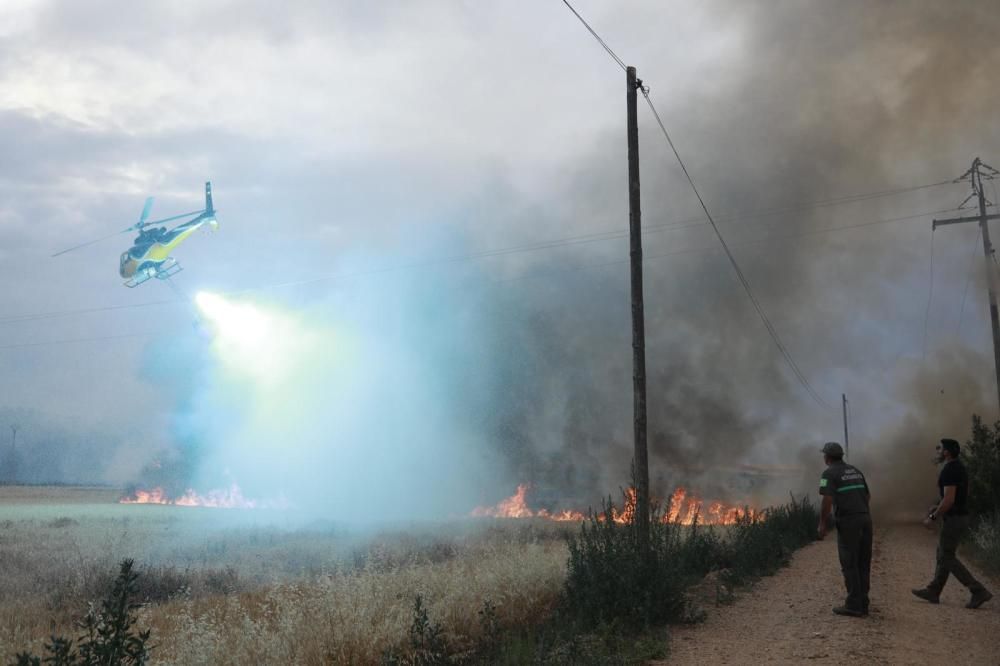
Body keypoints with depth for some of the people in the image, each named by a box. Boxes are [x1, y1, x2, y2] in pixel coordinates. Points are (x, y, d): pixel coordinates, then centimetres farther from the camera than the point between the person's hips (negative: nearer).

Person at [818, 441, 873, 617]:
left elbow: (827, 501, -15)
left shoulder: (829, 473, -5)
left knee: (849, 564, -2)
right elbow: (868, 495, 21)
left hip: (848, 522, -7)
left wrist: (822, 524, -7)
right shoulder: (855, 471, 18)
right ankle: (862, 604, 14)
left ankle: (854, 606, -1)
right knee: (863, 564, 10)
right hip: (865, 519, 7)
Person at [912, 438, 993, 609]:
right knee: (943, 554, 15)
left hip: (954, 519, -10)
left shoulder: (949, 470, -20)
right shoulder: (959, 468, 12)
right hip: (960, 516, 10)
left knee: (947, 558, -4)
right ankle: (933, 591, 22)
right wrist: (939, 507, 19)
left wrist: (933, 517, -16)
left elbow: (949, 499, -25)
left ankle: (979, 591, -6)